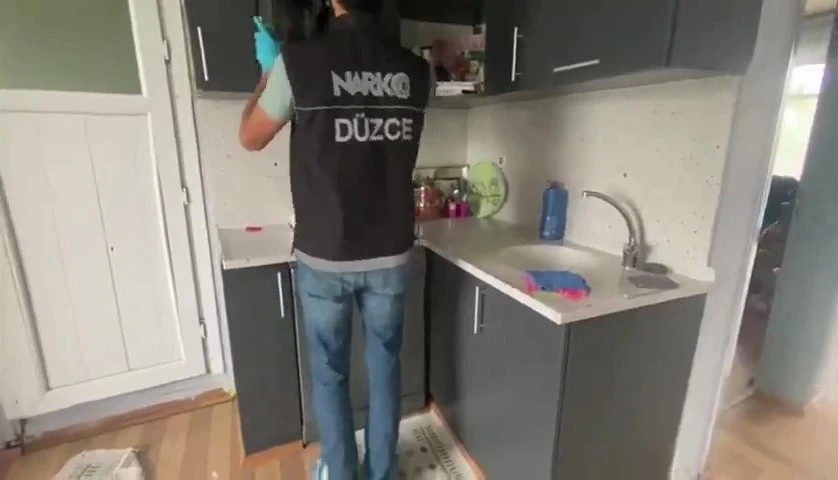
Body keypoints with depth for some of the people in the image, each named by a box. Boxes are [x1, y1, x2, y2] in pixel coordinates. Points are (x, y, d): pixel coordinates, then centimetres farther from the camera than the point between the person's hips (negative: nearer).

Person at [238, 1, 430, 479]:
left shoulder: (298, 60, -11)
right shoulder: (416, 70, -1)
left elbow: (251, 138, 4)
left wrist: (269, 69, 19)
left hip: (324, 259, -2)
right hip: (391, 257, 3)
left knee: (330, 374, 18)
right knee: (386, 365, 19)